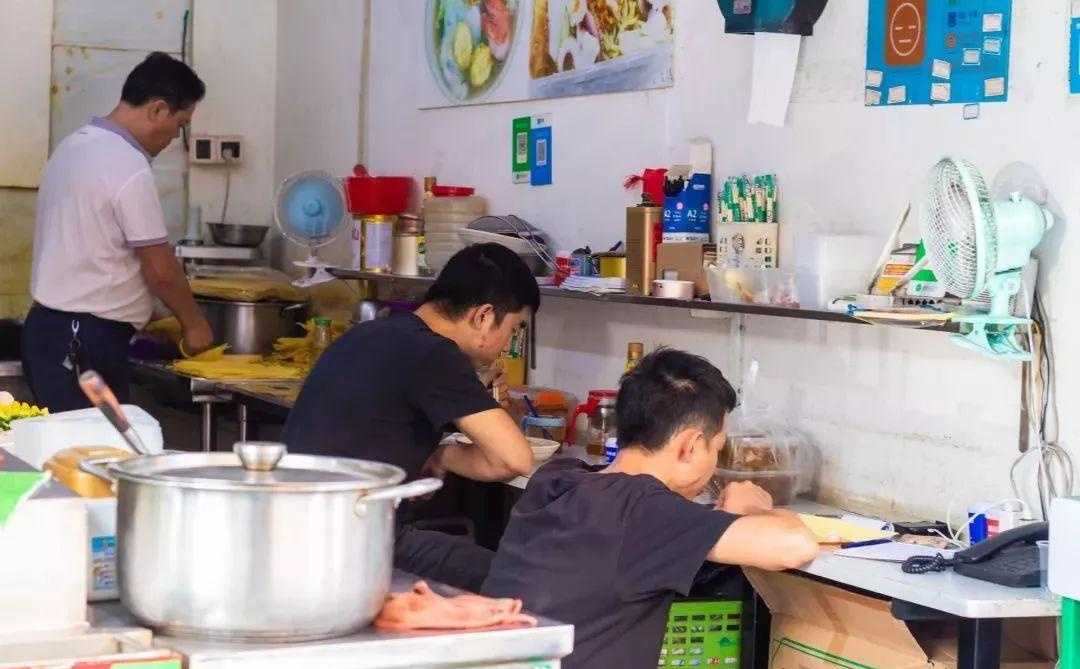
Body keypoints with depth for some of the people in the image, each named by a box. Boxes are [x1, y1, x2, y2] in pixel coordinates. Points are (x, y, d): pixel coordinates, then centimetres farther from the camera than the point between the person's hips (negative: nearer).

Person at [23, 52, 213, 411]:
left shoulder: (76, 144, 11)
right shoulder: (129, 168, -18)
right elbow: (160, 270, -14)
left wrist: (150, 319, 20)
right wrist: (194, 323, 2)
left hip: (49, 327, 9)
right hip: (85, 342, -9)